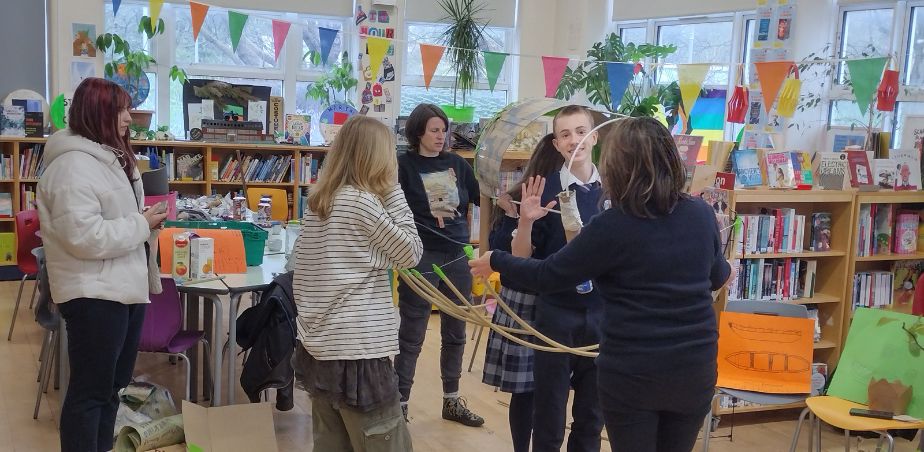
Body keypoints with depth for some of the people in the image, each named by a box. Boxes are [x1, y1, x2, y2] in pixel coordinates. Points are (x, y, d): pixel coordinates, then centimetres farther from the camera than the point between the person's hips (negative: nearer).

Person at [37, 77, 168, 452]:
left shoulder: (108, 156, 14)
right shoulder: (73, 165, -18)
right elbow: (84, 236, -26)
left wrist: (146, 218, 6)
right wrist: (142, 225, -17)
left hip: (124, 288, 10)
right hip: (94, 294, -10)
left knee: (112, 384, 20)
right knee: (90, 390, 2)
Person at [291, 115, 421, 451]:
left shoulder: (317, 200, 9)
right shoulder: (363, 201, -14)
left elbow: (299, 275, 13)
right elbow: (411, 253, -4)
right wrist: (393, 189, -3)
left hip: (319, 346, 8)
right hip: (357, 350, -8)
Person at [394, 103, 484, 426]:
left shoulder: (457, 163, 5)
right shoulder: (404, 165, -7)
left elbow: (482, 197, 9)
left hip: (457, 257, 5)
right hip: (421, 258, -5)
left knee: (455, 333, 14)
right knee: (411, 337, 2)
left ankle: (452, 401, 28)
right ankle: (400, 405, 13)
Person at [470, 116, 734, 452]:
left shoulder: (611, 227, -17)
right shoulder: (702, 214, -3)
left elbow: (547, 276, -9)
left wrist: (496, 261, 8)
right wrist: (726, 270, 39)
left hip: (631, 372, -4)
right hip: (695, 369, 5)